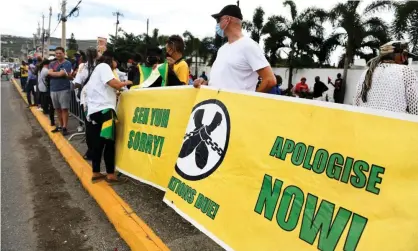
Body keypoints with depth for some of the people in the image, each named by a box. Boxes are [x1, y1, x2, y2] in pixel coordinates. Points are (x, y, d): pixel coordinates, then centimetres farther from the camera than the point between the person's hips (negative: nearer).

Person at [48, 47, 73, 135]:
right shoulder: (52, 63, 12)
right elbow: (49, 73, -4)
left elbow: (60, 74, -15)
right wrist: (59, 73, -13)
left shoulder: (67, 63, -6)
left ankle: (64, 127, 2)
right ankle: (60, 125, 23)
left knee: (64, 109, -3)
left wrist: (53, 73, 1)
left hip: (64, 89, -6)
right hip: (53, 89, 6)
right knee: (57, 109, 12)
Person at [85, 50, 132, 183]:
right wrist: (125, 83, 1)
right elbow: (114, 83, -16)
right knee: (109, 142, -5)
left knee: (97, 143, 11)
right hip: (103, 109, -10)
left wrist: (115, 94, 22)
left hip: (95, 109, 10)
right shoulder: (104, 66, -2)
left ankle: (96, 173, 16)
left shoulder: (98, 68, 28)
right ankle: (110, 174, -1)